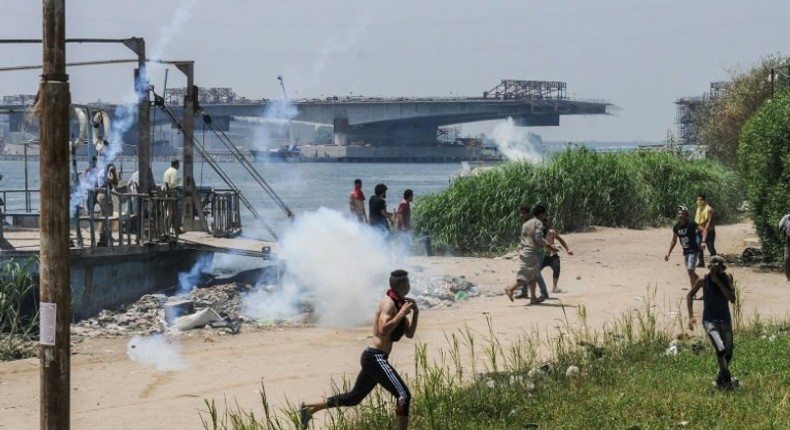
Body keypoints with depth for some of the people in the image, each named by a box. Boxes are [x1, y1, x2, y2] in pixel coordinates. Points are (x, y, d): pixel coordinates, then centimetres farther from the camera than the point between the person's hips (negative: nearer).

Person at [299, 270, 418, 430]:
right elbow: (383, 331, -26)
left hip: (374, 358, 10)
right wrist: (402, 312, -22)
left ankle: (309, 408, 22)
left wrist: (415, 314, 2)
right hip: (376, 357, -10)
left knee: (354, 397, 18)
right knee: (403, 395, -14)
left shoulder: (398, 304, 14)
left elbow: (409, 334, 17)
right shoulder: (389, 303, -14)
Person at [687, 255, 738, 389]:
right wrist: (691, 316, -3)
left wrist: (719, 283, -21)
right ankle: (727, 379, -7)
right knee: (721, 349, -23)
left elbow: (732, 299, -14)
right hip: (710, 321, -4)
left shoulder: (727, 278, -4)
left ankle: (720, 379, 32)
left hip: (725, 320, 4)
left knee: (728, 353, 10)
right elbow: (690, 295, 5)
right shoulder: (703, 281, -10)